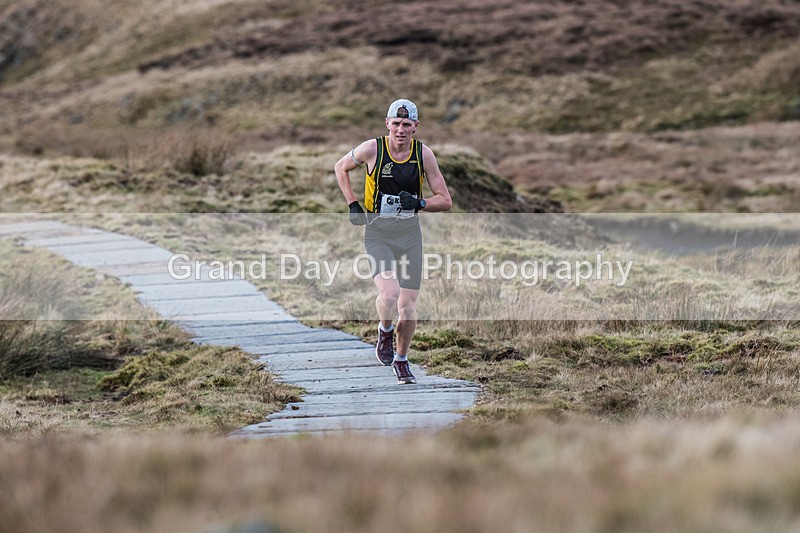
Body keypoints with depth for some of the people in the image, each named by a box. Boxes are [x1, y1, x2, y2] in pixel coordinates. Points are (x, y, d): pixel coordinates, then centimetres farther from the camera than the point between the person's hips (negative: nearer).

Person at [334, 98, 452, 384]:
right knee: (389, 292, -24)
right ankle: (385, 330, 10)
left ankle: (401, 360, 28)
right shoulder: (372, 149, -9)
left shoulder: (424, 154, -4)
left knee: (408, 307, 3)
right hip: (378, 232, -2)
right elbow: (341, 167, 11)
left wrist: (418, 203, -18)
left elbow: (445, 200, 1)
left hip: (409, 233, 2)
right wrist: (352, 204, 0)